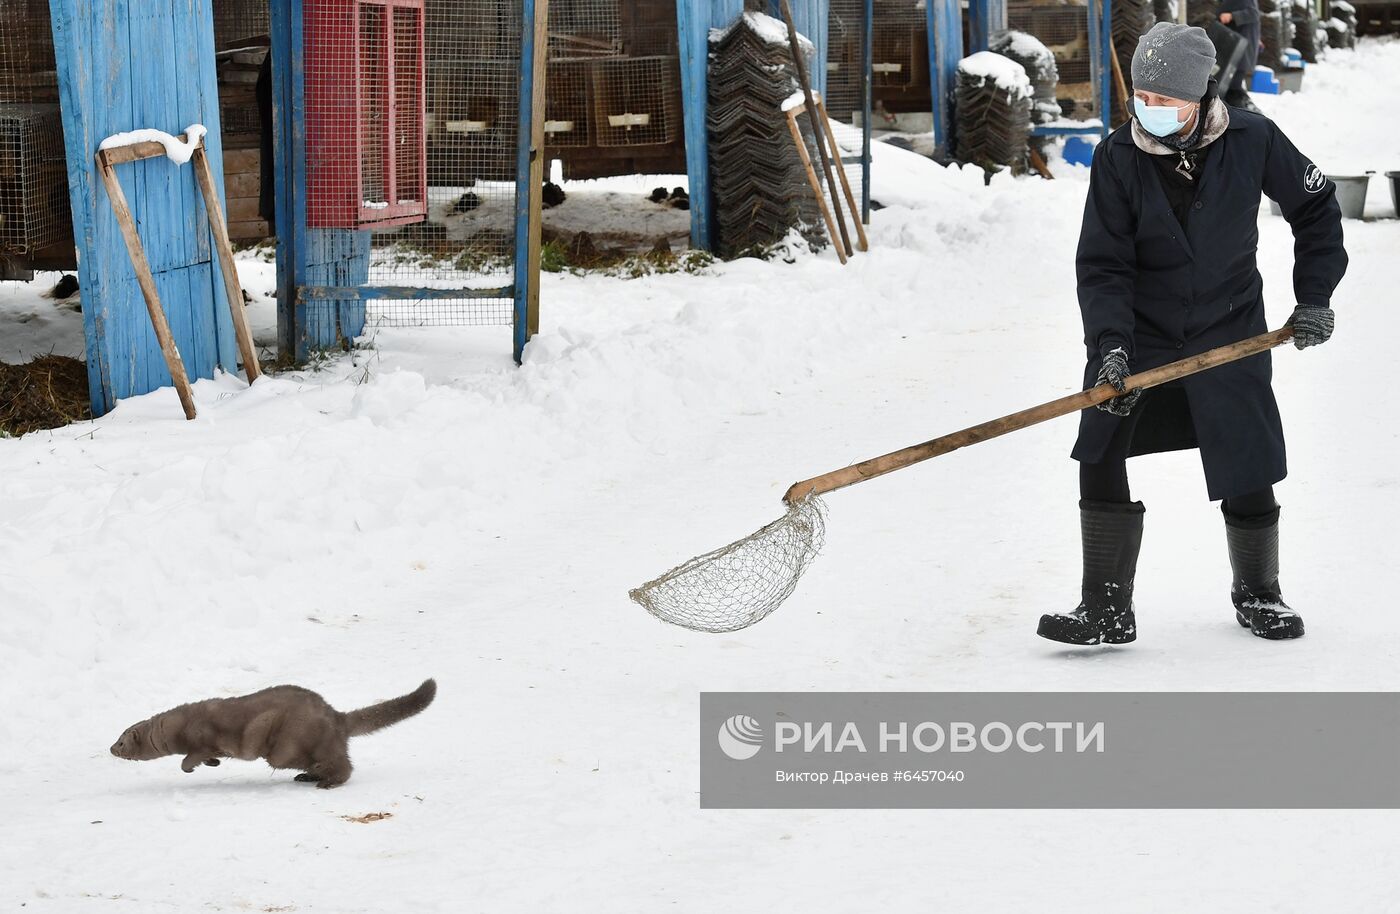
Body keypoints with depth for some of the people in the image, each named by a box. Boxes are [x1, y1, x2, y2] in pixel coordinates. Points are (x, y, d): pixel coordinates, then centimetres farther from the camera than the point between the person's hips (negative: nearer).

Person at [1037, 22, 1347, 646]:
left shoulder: (1253, 142, -12)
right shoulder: (1118, 158, -13)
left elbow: (1315, 207, 4)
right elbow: (1102, 265, -13)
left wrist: (1314, 297, 2)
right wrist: (1109, 347, -25)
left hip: (1230, 336, 0)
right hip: (1140, 334, 0)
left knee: (1248, 478, 3)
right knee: (1099, 461, -12)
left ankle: (1257, 594, 28)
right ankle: (1107, 610, -3)